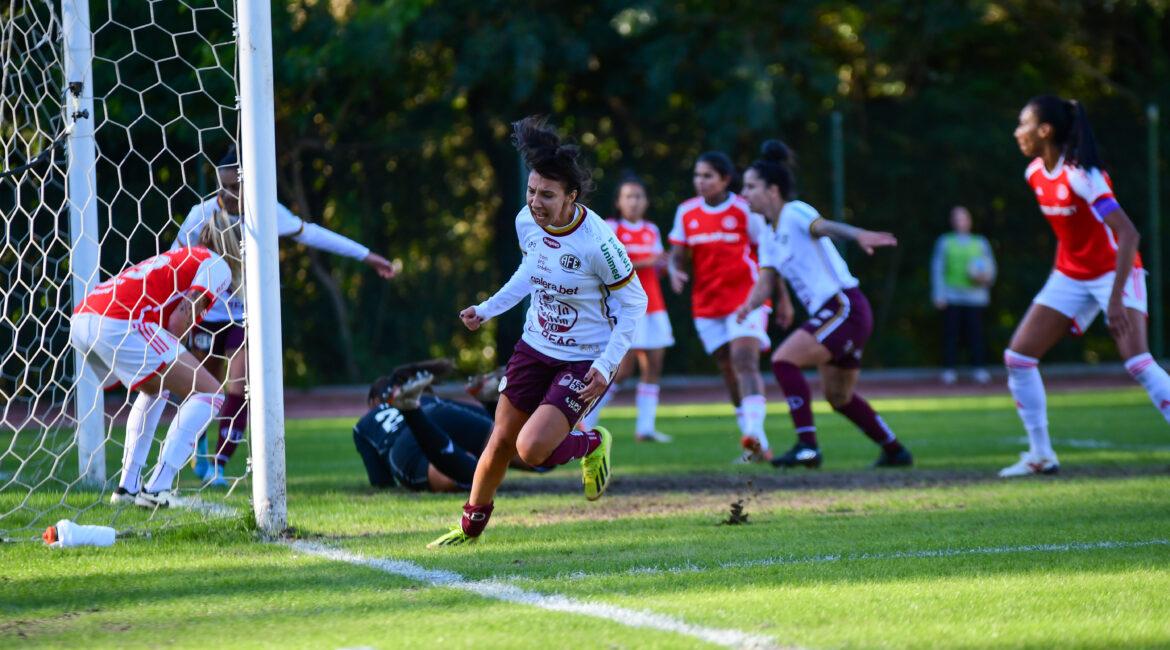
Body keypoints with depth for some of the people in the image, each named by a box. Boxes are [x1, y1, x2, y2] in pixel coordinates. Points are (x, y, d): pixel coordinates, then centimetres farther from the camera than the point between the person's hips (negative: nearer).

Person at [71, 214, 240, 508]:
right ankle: (157, 489, -12)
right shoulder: (218, 266, 9)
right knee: (208, 392, -3)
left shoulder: (179, 258, 34)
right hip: (121, 323, -9)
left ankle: (128, 485, 23)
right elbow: (180, 319, -4)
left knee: (156, 389, 31)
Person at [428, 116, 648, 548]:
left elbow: (634, 302, -15)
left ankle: (592, 445, 14)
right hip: (535, 347, 6)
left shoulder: (597, 242, -26)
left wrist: (606, 365, -20)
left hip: (584, 361, -6)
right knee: (500, 442, 10)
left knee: (532, 449, -18)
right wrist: (487, 309, 12)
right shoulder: (526, 222, -7)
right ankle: (471, 524, 32)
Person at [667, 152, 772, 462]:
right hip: (707, 305, 5)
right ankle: (758, 447, 13)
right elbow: (677, 256, 10)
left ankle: (755, 436, -36)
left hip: (746, 299, -5)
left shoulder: (744, 210, -5)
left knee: (744, 360, -23)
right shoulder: (686, 212, 6)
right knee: (730, 373, 6)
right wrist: (675, 272, -14)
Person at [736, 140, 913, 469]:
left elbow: (824, 226, -31)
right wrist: (750, 304, -14)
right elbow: (766, 281, 9)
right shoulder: (769, 235, 16)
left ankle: (807, 447, -20)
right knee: (838, 396, 19)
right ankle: (895, 451, 32)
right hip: (830, 313, 10)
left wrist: (859, 235, -51)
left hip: (845, 308, -10)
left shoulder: (795, 213, -10)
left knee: (784, 360, -19)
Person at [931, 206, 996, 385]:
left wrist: (986, 276, -7)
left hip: (974, 295, 1)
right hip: (952, 295, -1)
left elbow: (990, 266, 16)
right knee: (951, 333, -5)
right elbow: (937, 268, 7)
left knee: (975, 333, -5)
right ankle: (949, 370, -3)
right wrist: (939, 294, -2)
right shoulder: (945, 242, 11)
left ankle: (979, 369, -1)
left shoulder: (980, 243, 16)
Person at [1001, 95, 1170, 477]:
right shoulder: (1035, 173, 0)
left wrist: (1116, 298, -35)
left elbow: (1128, 233, -31)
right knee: (1017, 357, 1)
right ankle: (1041, 456, 9)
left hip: (1115, 271, -8)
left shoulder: (1081, 175, -24)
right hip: (1071, 274, 8)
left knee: (1137, 362, -26)